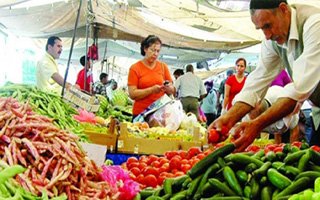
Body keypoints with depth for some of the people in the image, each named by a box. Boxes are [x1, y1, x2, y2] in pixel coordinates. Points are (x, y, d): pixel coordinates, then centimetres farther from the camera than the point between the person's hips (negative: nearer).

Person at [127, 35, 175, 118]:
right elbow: (132, 94, -8)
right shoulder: (135, 68, 0)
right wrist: (152, 90, -19)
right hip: (140, 113, -2)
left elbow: (172, 91, 11)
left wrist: (168, 88, -11)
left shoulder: (163, 66, 9)